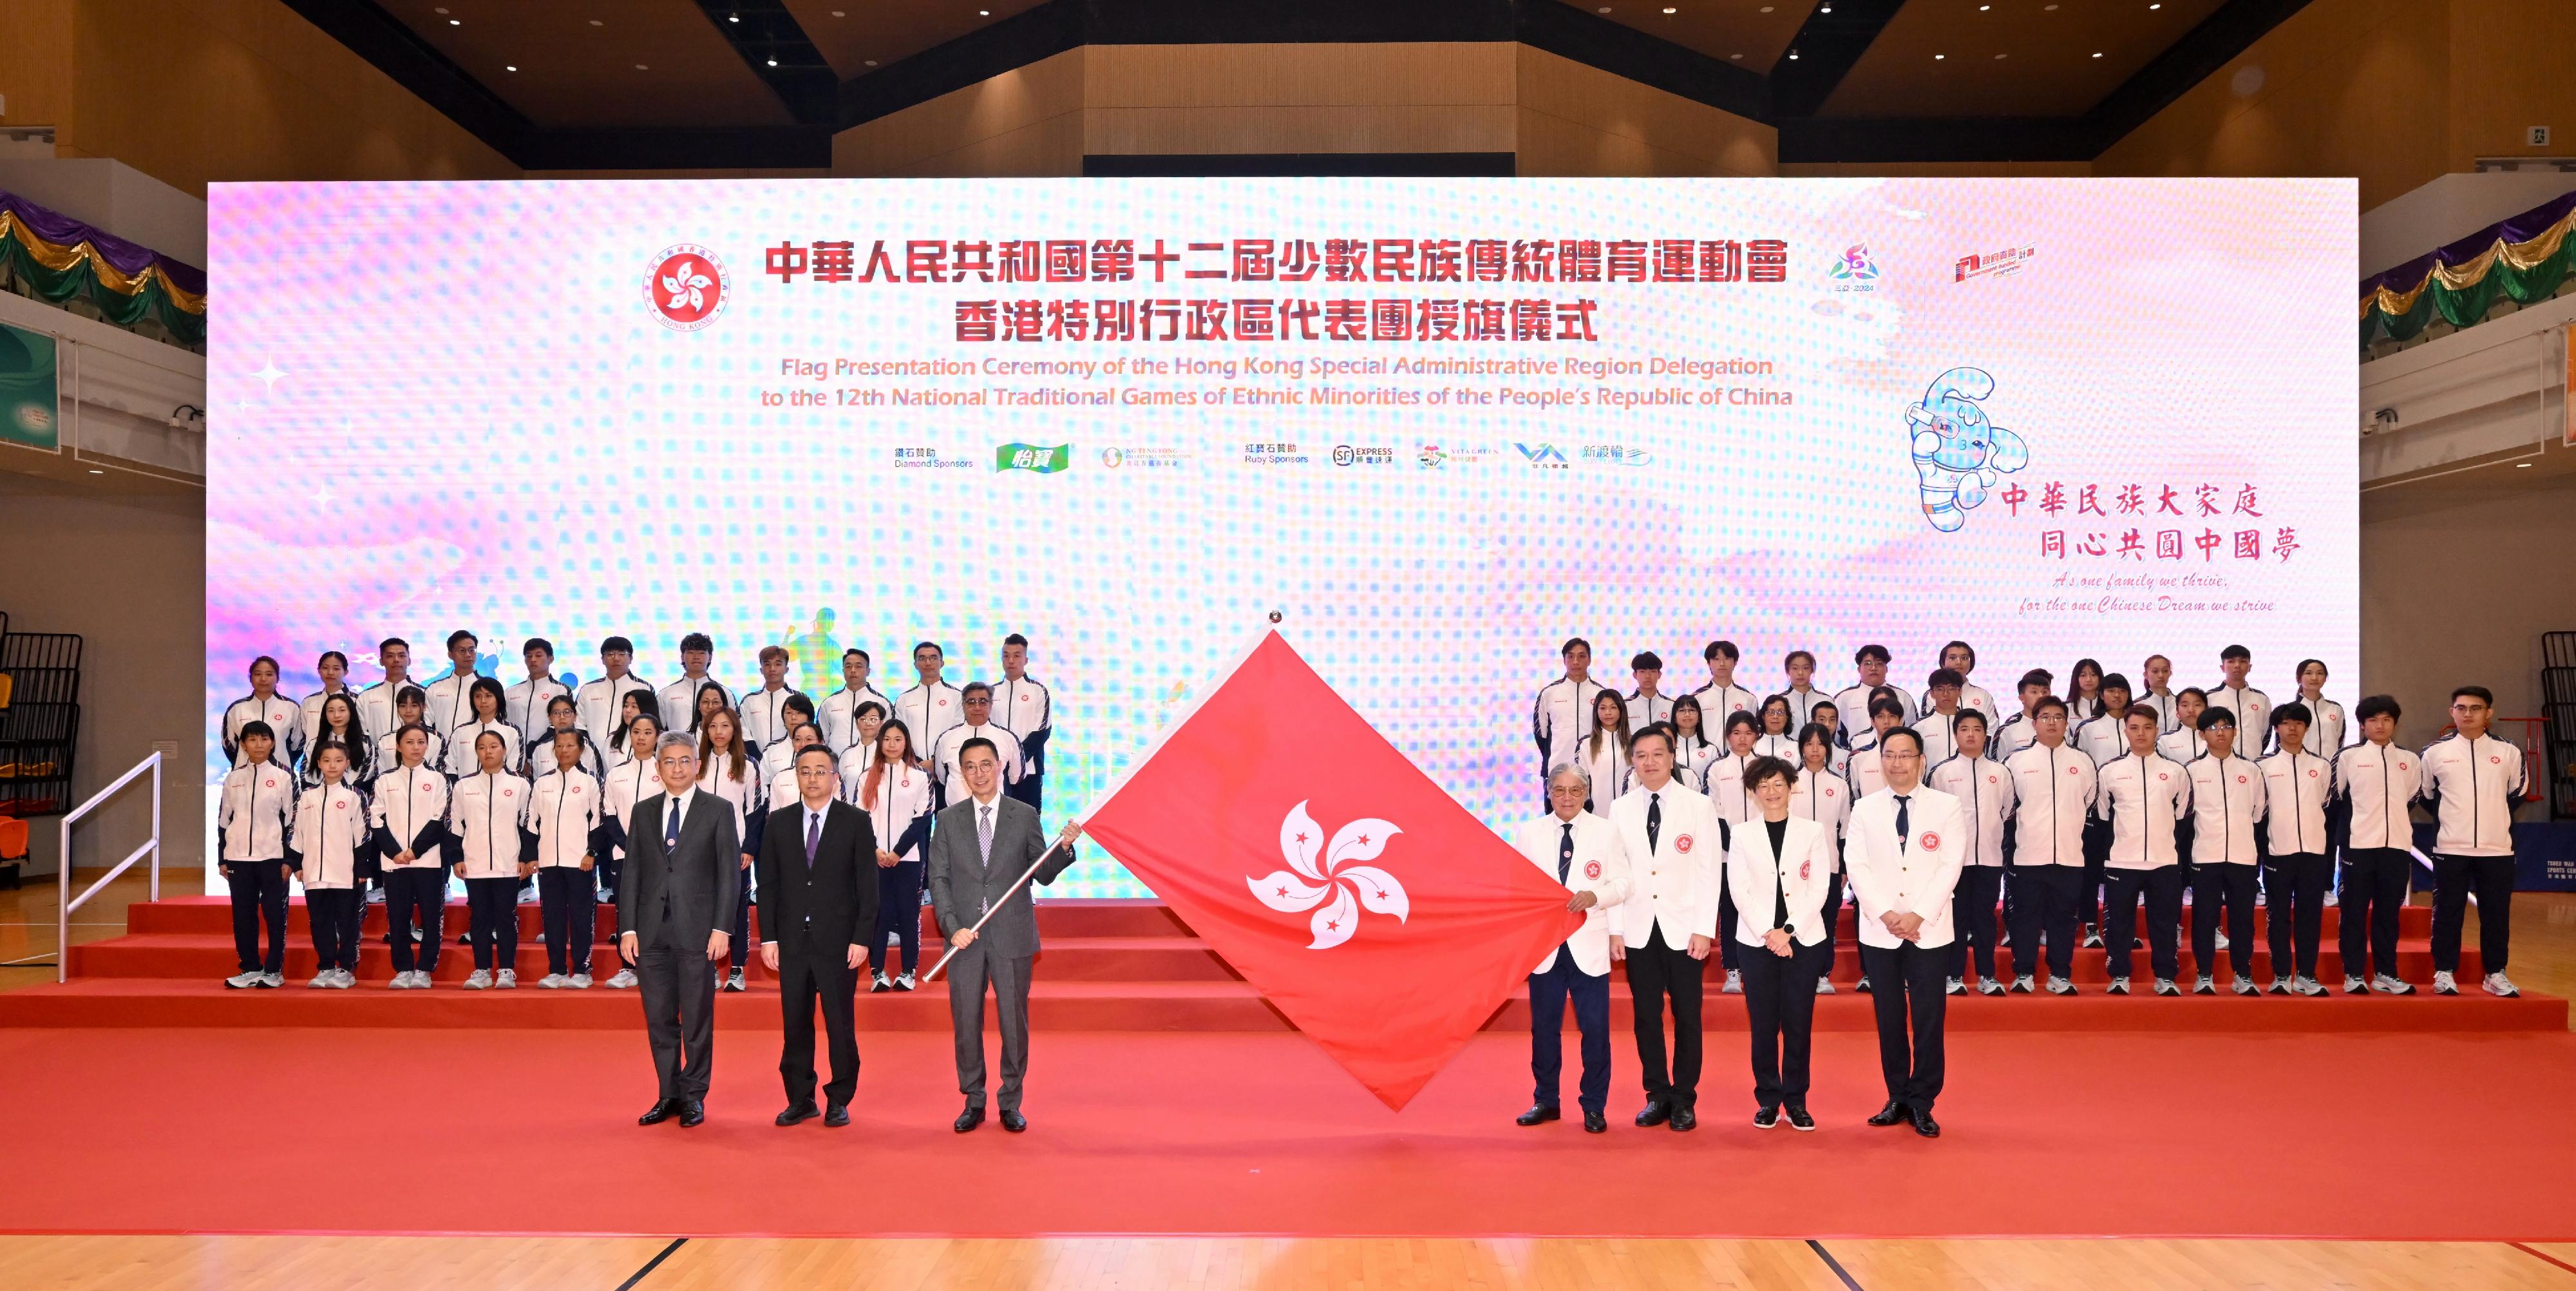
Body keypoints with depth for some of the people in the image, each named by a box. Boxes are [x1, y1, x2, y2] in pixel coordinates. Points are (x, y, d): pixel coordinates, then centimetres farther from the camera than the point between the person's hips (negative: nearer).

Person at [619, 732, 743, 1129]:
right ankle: (668, 1095, 18)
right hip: (651, 931, 3)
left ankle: (694, 1096, 13)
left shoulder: (717, 811, 1)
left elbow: (729, 875, -2)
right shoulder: (644, 812, 11)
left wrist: (721, 929, -9)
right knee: (659, 1018, 8)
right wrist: (628, 929, 2)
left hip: (697, 930, -3)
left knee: (698, 1018, 3)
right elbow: (632, 873, 10)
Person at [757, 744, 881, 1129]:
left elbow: (868, 885, -2)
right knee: (795, 1024, 7)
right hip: (792, 941, 2)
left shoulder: (856, 822, 0)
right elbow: (768, 884, 8)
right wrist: (768, 937, 1)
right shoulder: (779, 822, 8)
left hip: (838, 941, -2)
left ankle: (839, 1100, 13)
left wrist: (861, 938, -8)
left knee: (840, 1024, 2)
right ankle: (800, 1099, 18)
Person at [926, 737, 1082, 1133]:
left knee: (1014, 1023, 3)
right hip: (965, 938, 1)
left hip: (1012, 937, -1)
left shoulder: (1025, 816, 3)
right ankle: (973, 1103, 21)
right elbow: (938, 879, 2)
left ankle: (1011, 1104, 16)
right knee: (966, 1023, 7)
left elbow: (1043, 874, 4)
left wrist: (1064, 847, -15)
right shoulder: (948, 820, 6)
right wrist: (953, 928, -11)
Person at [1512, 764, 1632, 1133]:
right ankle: (1545, 1100, 22)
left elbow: (1622, 884, 0)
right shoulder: (1527, 833, 4)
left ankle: (1594, 1106, 12)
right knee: (1544, 1025, 9)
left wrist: (1596, 896, -18)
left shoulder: (1606, 832, 2)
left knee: (1595, 1027, -1)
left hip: (1589, 944, -1)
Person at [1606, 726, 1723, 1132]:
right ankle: (1658, 1095, 16)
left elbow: (1710, 871, -2)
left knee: (1687, 1015, 2)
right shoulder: (1621, 809, 6)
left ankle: (1684, 1099, 12)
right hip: (1638, 929, 2)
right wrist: (1615, 928, 0)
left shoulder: (1699, 806, 0)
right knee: (1646, 1016, 6)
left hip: (1683, 928, -2)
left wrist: (1704, 929, -8)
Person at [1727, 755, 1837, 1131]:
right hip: (1756, 941, 0)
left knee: (1798, 1025, 1)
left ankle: (1796, 1101, 11)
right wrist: (1768, 933, -11)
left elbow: (1819, 888, -1)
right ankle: (1768, 1100, 11)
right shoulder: (1742, 835, 6)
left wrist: (1788, 930, -10)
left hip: (1804, 940, 0)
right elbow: (1740, 891, 0)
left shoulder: (1813, 832, 5)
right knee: (1763, 1025, 2)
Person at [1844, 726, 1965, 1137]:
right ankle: (1898, 1098, 17)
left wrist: (1918, 915, -13)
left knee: (1929, 1019, -2)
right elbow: (1856, 865, 1)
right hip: (1879, 931, 2)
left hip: (1929, 930, -1)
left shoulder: (1946, 806, 3)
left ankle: (1922, 1104, 8)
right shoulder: (1865, 809, 7)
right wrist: (1887, 914, -11)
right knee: (1889, 1018, 6)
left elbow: (1950, 866, -3)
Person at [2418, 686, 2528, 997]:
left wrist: (2495, 818, 11)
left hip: (2497, 850, 1)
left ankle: (2496, 974, 16)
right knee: (2447, 914, 3)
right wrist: (2449, 818, 8)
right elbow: (2425, 794, 13)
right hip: (2450, 849, -1)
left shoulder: (2508, 752, 3)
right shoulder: (2435, 752, 0)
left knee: (2496, 915, 5)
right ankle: (2444, 973, 11)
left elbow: (2517, 792, 16)